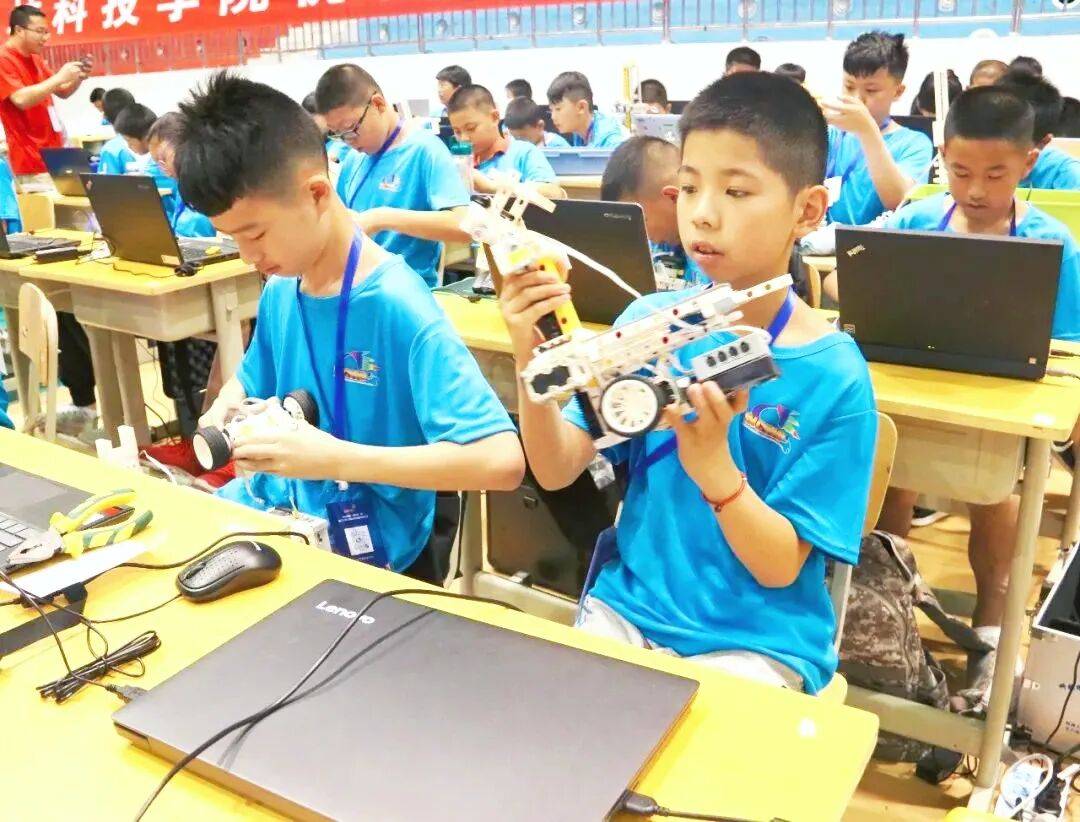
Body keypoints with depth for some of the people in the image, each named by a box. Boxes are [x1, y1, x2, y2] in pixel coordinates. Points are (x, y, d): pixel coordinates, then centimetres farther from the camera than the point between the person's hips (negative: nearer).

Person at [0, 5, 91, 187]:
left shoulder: (35, 58, 15)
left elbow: (62, 92, 23)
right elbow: (21, 99, -24)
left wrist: (78, 78, 3)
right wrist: (59, 77, -22)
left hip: (54, 155, 8)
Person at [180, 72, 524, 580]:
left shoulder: (398, 308, -24)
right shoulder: (280, 291, 0)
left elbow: (502, 462, -31)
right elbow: (249, 381, 21)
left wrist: (336, 459, -31)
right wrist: (223, 413, -4)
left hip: (362, 543, -7)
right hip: (276, 503, 7)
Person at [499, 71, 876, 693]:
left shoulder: (834, 376, -14)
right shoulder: (650, 319, -5)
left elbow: (779, 567, -13)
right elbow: (557, 469, -7)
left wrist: (712, 462, -30)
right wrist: (532, 358, -24)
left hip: (756, 638, -3)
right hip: (627, 605, 3)